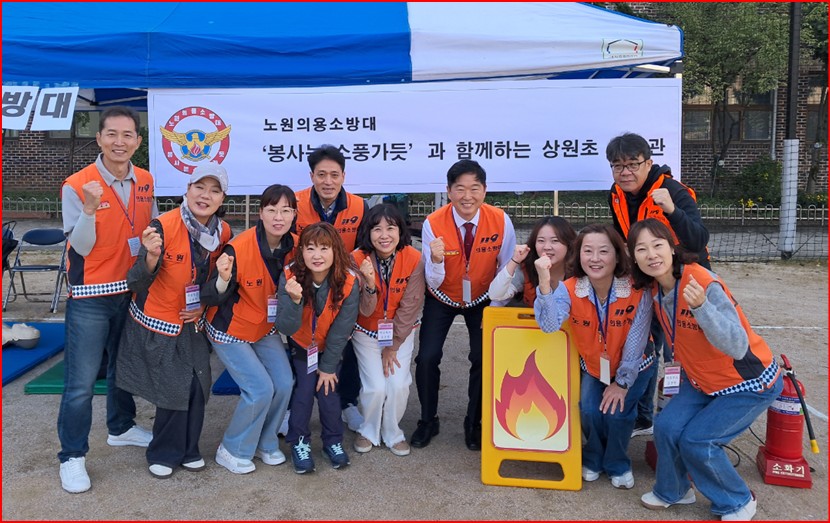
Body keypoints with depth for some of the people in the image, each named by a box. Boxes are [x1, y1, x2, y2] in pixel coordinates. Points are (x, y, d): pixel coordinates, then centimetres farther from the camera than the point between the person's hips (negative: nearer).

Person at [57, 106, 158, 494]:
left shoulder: (145, 182, 1)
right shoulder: (77, 186, -14)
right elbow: (80, 247, -18)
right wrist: (90, 208, -32)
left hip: (133, 290, 5)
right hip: (91, 297, -5)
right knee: (81, 381, 0)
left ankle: (121, 428, 41)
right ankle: (72, 456, 15)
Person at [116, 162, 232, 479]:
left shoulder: (223, 232, -8)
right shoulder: (163, 226, -24)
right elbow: (137, 283, -27)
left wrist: (204, 305, -4)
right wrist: (151, 257, -45)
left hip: (193, 323, 5)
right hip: (155, 322, -4)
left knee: (196, 386, 6)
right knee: (175, 389, -1)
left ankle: (186, 449, 28)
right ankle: (164, 453, 24)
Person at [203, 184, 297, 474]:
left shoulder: (294, 246, -11)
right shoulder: (239, 247, -28)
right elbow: (216, 299, -24)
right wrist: (223, 279, -44)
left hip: (265, 328, 6)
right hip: (230, 330, -5)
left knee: (284, 383, -3)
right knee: (261, 389, -12)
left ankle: (265, 443, 23)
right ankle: (232, 450, 13)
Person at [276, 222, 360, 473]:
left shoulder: (349, 282, -29)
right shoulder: (290, 277, -29)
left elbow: (341, 330, -19)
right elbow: (286, 328, -33)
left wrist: (328, 366, -11)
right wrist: (294, 300, -52)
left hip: (331, 347, 0)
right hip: (301, 344, 0)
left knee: (328, 389, -7)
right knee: (304, 388, -10)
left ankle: (333, 441, 17)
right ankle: (299, 442, 12)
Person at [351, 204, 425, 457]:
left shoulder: (413, 259, -20)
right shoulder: (357, 259, -20)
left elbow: (410, 307, -13)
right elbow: (365, 311, -19)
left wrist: (392, 346, -9)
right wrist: (370, 284, -39)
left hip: (401, 332, 1)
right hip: (367, 332, 0)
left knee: (398, 385, -11)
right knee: (375, 387, -11)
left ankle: (393, 434, 17)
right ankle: (368, 432, 19)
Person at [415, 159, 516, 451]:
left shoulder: (500, 221, -22)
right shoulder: (433, 224, -24)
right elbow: (434, 282, -22)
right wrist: (436, 259, -43)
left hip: (482, 300, 1)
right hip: (442, 299, 0)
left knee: (484, 358, -7)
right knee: (427, 357, -9)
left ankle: (474, 423, 19)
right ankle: (428, 421, 17)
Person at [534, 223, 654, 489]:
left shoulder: (637, 290, -28)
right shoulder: (570, 289, -22)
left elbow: (636, 341, -20)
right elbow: (550, 325, -38)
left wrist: (622, 382, -13)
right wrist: (544, 281, -50)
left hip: (633, 367, -2)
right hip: (593, 365, 2)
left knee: (617, 412, -18)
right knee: (589, 410, -17)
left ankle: (618, 466, 14)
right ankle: (593, 461, 16)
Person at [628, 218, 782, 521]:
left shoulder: (704, 284, -31)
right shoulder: (653, 287, -9)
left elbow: (738, 347, -37)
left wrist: (701, 305, -50)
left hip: (750, 383, -6)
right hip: (702, 380, 6)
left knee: (696, 441, -11)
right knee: (667, 427, -5)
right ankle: (673, 491, 23)